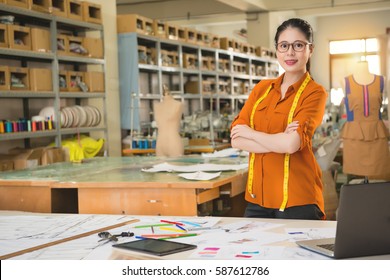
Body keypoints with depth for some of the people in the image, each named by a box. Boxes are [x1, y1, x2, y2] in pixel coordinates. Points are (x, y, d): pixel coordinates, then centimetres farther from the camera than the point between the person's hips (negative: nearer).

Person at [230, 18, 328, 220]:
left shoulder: (314, 93, -6)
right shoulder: (262, 88, 9)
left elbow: (292, 144, -21)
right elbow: (236, 139, -1)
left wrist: (251, 133, -6)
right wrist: (280, 141, -14)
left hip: (297, 201, -4)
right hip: (257, 198, 5)